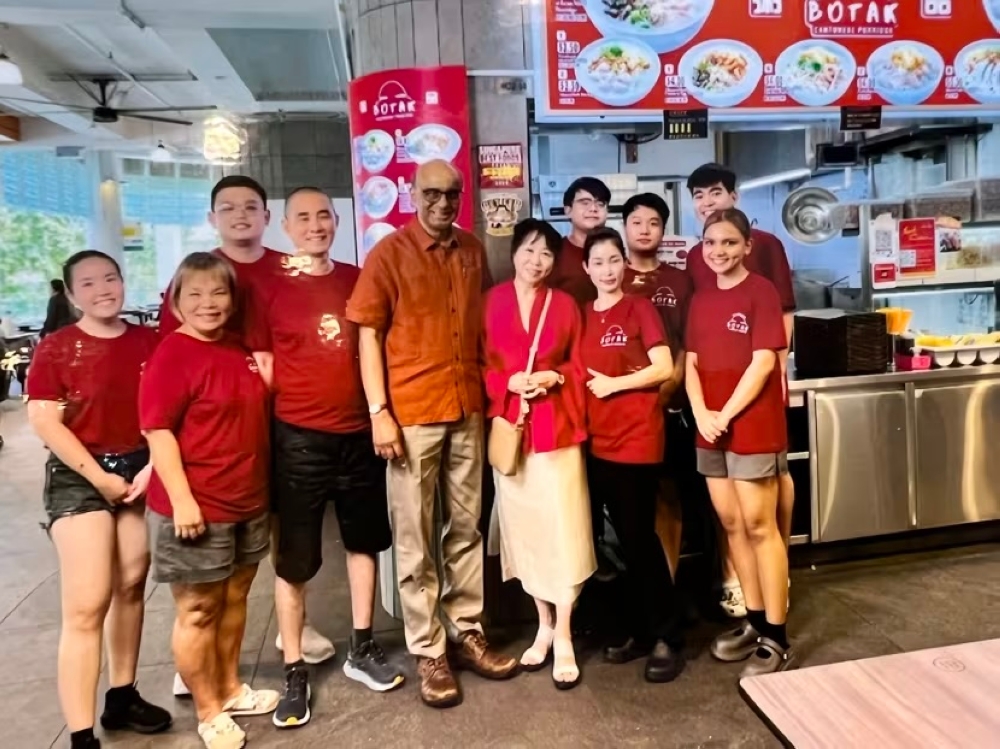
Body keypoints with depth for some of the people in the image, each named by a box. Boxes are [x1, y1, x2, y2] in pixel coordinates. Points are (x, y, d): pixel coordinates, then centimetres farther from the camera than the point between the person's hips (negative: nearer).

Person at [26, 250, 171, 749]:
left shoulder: (150, 343, 2)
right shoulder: (56, 348, -6)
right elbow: (44, 421, -11)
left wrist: (153, 466, -8)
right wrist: (99, 476, -13)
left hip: (140, 472, 4)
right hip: (79, 477, -4)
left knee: (132, 586, 14)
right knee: (86, 605, -7)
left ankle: (121, 699, 31)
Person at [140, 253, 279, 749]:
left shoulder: (240, 350, 9)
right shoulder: (170, 356, -14)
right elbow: (157, 431, -17)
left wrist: (262, 487, 19)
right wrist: (181, 499, -21)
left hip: (248, 502, 8)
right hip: (197, 507, -7)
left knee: (234, 600, 19)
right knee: (197, 611, 7)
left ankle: (230, 689, 37)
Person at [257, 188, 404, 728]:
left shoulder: (358, 280, 5)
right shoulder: (271, 288, -4)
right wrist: (271, 419, -9)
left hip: (359, 432, 4)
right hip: (299, 438, -4)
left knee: (363, 541, 16)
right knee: (293, 559, 5)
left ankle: (361, 649, 34)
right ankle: (294, 671, 19)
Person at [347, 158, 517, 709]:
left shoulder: (474, 252, 9)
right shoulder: (388, 254, -4)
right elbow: (369, 335, -6)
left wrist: (491, 392, 9)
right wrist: (379, 412, -13)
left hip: (468, 409, 5)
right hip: (411, 414, -4)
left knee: (466, 528, 14)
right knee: (415, 540, 4)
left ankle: (468, 634, 28)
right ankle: (428, 654, 16)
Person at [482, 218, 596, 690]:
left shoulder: (565, 304, 6)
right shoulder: (491, 302, 4)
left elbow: (580, 366, 9)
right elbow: (478, 364, 5)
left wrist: (555, 377, -10)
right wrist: (507, 382, -12)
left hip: (556, 426, -1)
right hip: (509, 427, 1)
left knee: (562, 530, -3)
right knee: (523, 528, 7)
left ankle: (564, 638, 9)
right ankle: (544, 627, 23)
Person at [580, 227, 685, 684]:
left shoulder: (639, 309, -4)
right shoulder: (583, 316, 11)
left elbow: (663, 368, -12)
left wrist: (613, 384, -11)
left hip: (638, 438, -5)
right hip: (599, 440, 5)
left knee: (641, 537, -1)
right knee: (625, 539, 13)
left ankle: (667, 639, 12)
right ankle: (639, 631, 25)